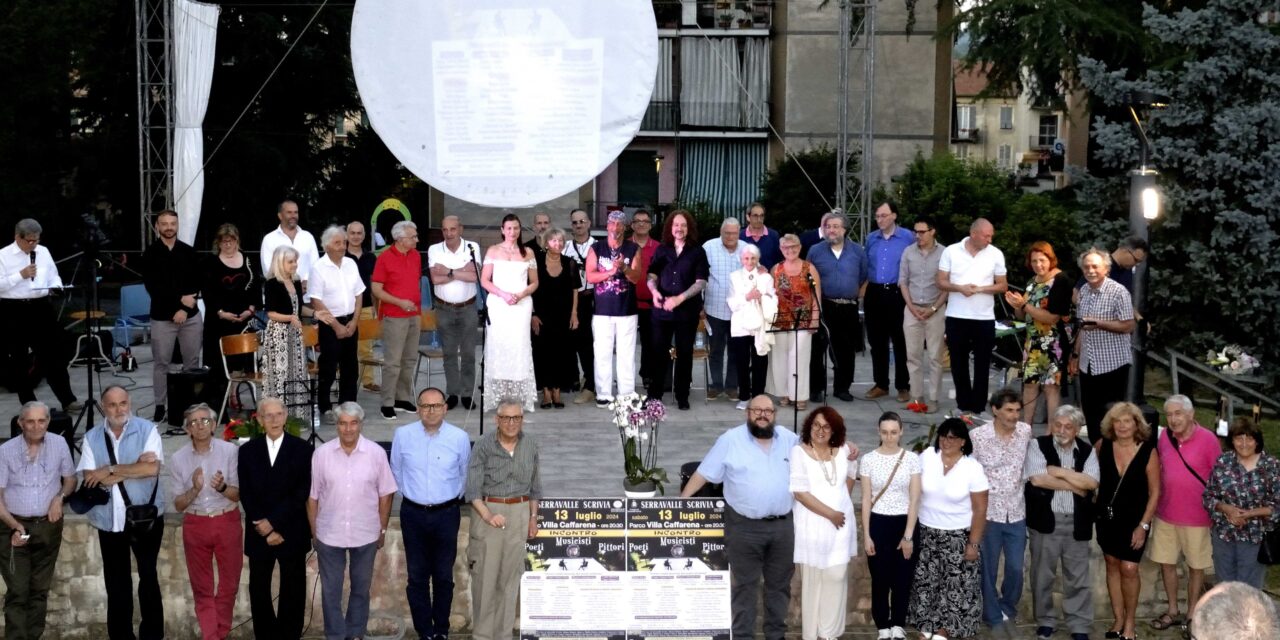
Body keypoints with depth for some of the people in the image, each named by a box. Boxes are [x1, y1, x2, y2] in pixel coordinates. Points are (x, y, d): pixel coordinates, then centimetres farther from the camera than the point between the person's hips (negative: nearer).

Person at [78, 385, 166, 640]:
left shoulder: (147, 430, -7)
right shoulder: (92, 438, -1)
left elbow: (152, 468, -19)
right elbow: (89, 479, -11)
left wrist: (110, 470, -16)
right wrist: (134, 467, -17)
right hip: (109, 519, 2)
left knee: (148, 576, 12)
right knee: (116, 582, 11)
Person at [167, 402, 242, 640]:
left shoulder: (230, 451, -8)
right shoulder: (178, 459, -4)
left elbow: (238, 495, -5)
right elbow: (178, 505, -1)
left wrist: (222, 487, -27)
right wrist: (195, 490, -21)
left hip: (227, 522, -1)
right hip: (195, 525, 1)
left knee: (229, 583, 10)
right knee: (201, 587, 8)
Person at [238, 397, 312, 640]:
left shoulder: (302, 449, -2)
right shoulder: (247, 450, 5)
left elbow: (302, 492, -8)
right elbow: (245, 494, 1)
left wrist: (274, 522, -14)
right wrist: (265, 529, -9)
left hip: (292, 533, -2)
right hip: (259, 534, 2)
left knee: (293, 591, 6)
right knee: (258, 590, 6)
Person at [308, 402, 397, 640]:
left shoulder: (376, 453, -7)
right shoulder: (321, 453, -7)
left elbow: (385, 494, 1)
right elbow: (312, 496, 0)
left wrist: (383, 529, 3)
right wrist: (313, 531, 2)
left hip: (365, 534, 1)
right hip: (329, 534, 0)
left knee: (361, 588, 16)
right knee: (330, 590, 8)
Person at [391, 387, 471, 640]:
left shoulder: (460, 438, -8)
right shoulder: (403, 435, -7)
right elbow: (396, 472, 9)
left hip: (446, 514, 0)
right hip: (413, 514, 1)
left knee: (444, 576, 9)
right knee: (417, 576, 7)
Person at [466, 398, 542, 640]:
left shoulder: (530, 445, 4)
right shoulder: (484, 445, -8)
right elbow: (473, 487, -11)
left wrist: (533, 517, 13)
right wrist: (487, 515, -23)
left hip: (519, 512, 3)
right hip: (487, 510, -3)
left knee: (511, 575, 7)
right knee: (485, 575, -1)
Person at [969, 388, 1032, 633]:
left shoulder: (1026, 432, -5)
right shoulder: (978, 436, -14)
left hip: (1017, 513, 3)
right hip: (988, 513, -3)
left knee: (1016, 568, 11)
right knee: (989, 569, 9)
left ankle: (1008, 607, 36)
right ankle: (993, 616, 26)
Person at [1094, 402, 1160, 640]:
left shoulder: (1148, 452, -13)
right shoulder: (1102, 446, -6)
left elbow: (1154, 492, -8)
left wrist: (1143, 525, -11)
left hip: (1134, 520, -3)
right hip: (1107, 517, 3)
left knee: (1129, 569, -7)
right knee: (1112, 565, 11)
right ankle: (1118, 619, 23)